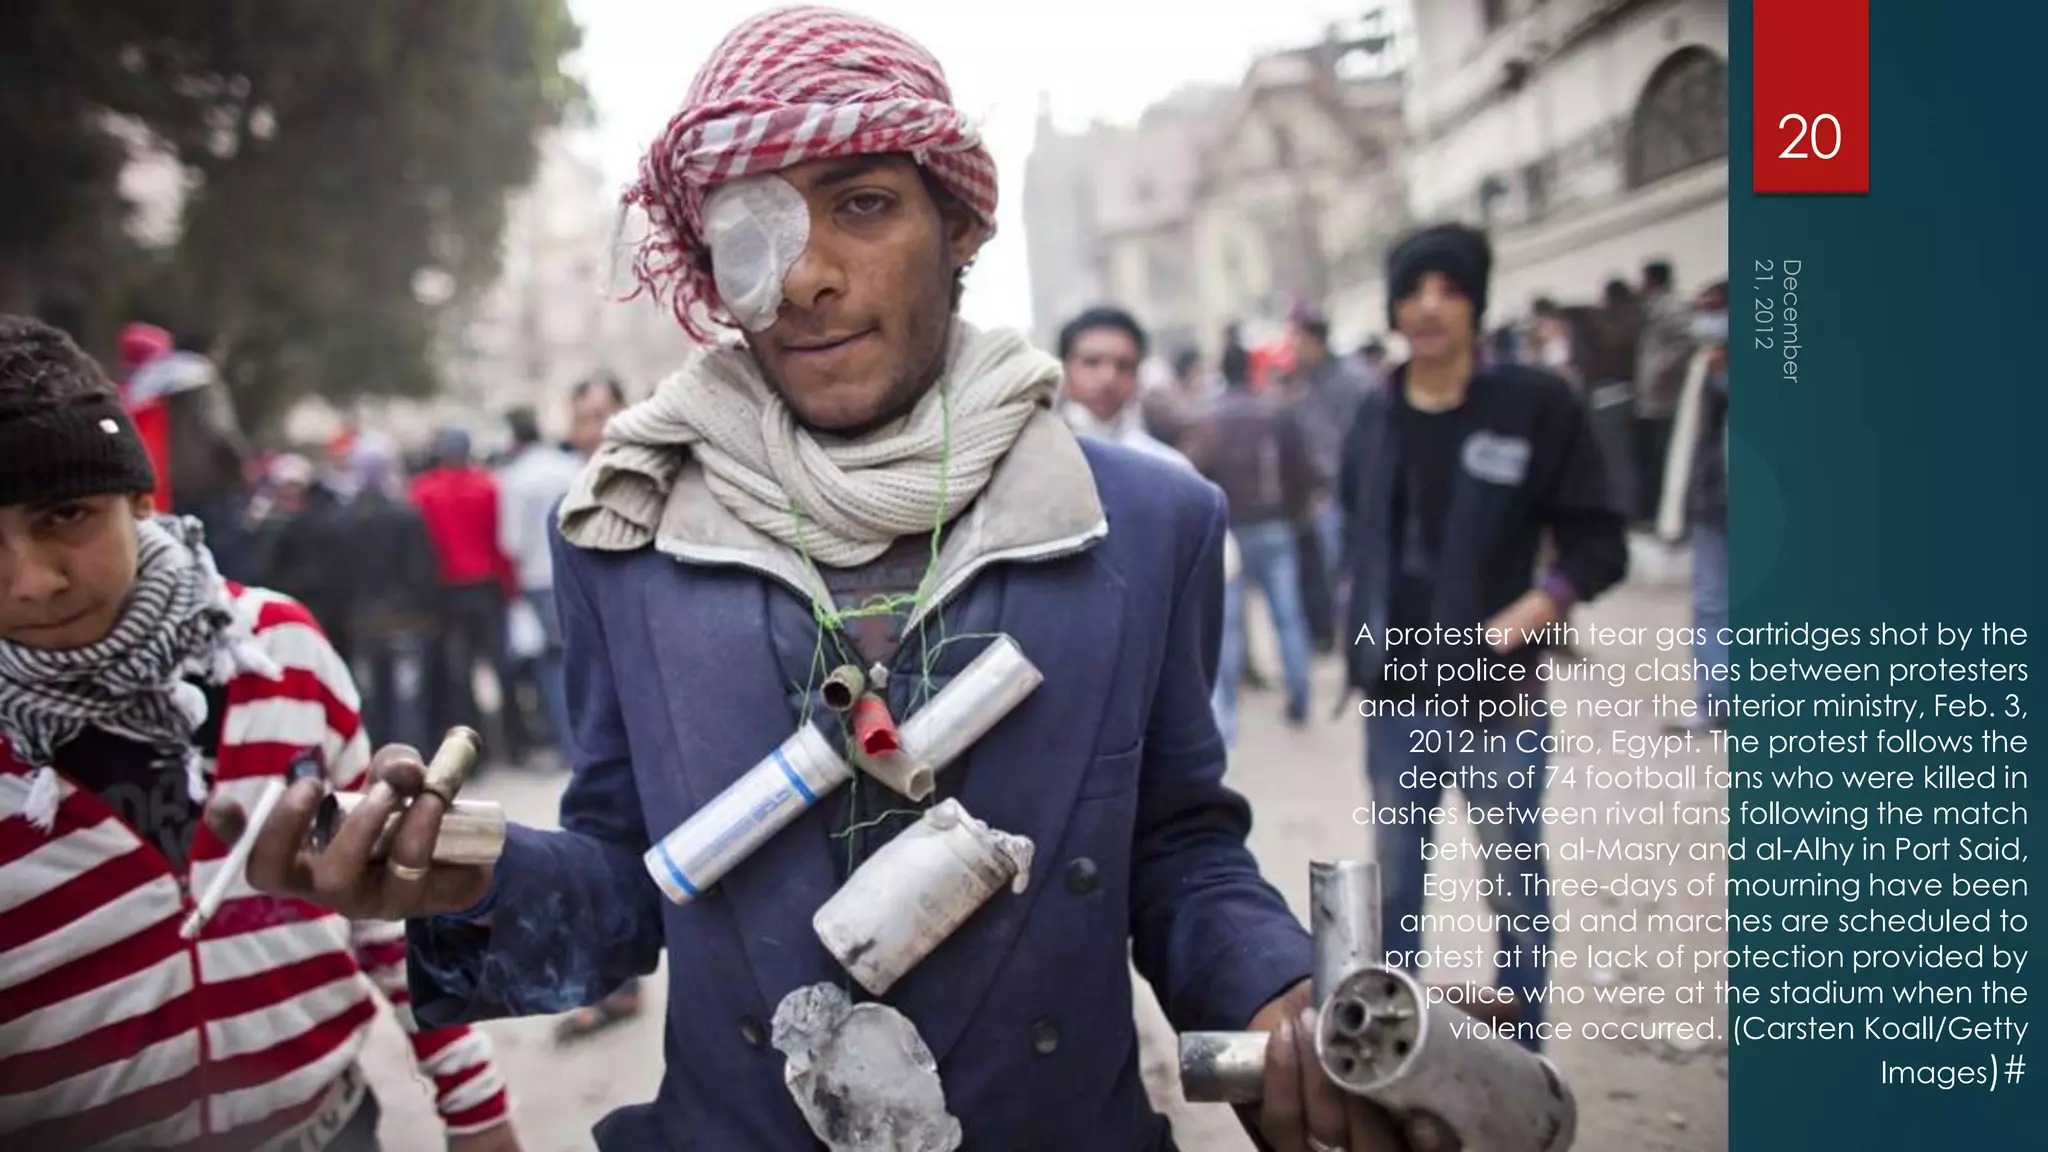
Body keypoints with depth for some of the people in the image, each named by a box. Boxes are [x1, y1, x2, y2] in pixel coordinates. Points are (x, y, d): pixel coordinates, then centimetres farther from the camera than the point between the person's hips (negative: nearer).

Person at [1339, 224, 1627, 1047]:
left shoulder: (1537, 404, -6)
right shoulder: (1375, 416, 6)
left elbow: (1599, 545, -6)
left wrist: (1519, 621, -18)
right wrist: (1365, 647, 6)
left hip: (1497, 694, -4)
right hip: (1395, 697, 4)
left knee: (1514, 888, 6)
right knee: (1393, 883, 15)